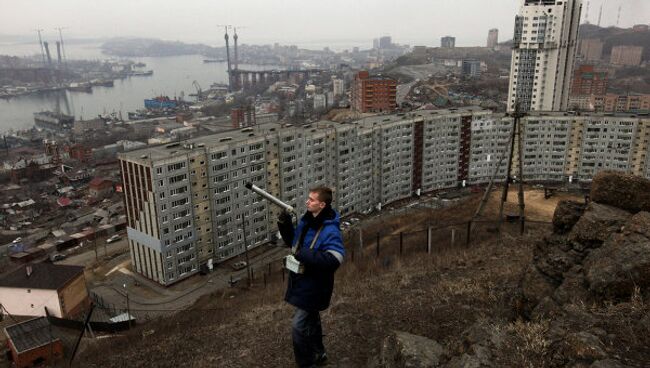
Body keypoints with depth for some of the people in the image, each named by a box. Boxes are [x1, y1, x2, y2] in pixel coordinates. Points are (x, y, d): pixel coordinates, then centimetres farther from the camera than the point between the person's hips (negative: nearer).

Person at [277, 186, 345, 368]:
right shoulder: (306, 220, 1)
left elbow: (334, 259, -36)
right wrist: (285, 225, -4)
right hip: (302, 281, 8)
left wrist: (305, 255, -34)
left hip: (313, 286, -8)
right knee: (311, 319, 24)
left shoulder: (330, 230, -25)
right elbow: (293, 241, 14)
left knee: (298, 326, -4)